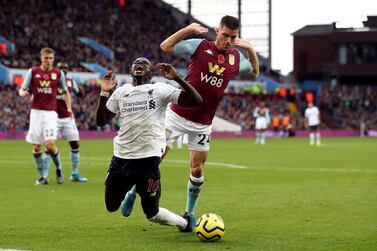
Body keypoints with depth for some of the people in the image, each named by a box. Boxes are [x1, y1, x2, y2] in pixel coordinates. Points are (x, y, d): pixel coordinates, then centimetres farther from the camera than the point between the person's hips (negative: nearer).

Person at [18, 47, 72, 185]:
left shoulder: (58, 73, 3)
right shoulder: (32, 72, 3)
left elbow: (65, 92, 15)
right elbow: (22, 90, 6)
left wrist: (69, 108, 4)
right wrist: (23, 92, -19)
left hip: (50, 113, -2)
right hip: (36, 112, 2)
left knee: (50, 144, -16)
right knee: (36, 147, 2)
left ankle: (58, 167, 11)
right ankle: (43, 176, 15)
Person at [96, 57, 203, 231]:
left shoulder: (161, 90, 1)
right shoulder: (121, 92, 13)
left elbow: (196, 101, -7)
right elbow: (101, 121, 13)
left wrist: (176, 78, -15)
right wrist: (104, 93, 2)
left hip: (148, 158, -4)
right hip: (121, 156, 5)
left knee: (152, 213, -1)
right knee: (111, 207, 9)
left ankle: (185, 223, 26)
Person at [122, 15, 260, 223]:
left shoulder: (236, 58, 3)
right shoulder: (199, 46, -8)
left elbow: (255, 73, 21)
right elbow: (165, 46, -6)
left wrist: (251, 49, 3)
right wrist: (189, 29, -17)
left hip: (203, 124, 3)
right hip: (177, 114, -3)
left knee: (197, 170, 2)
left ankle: (189, 212, 19)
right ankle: (133, 192, 21)